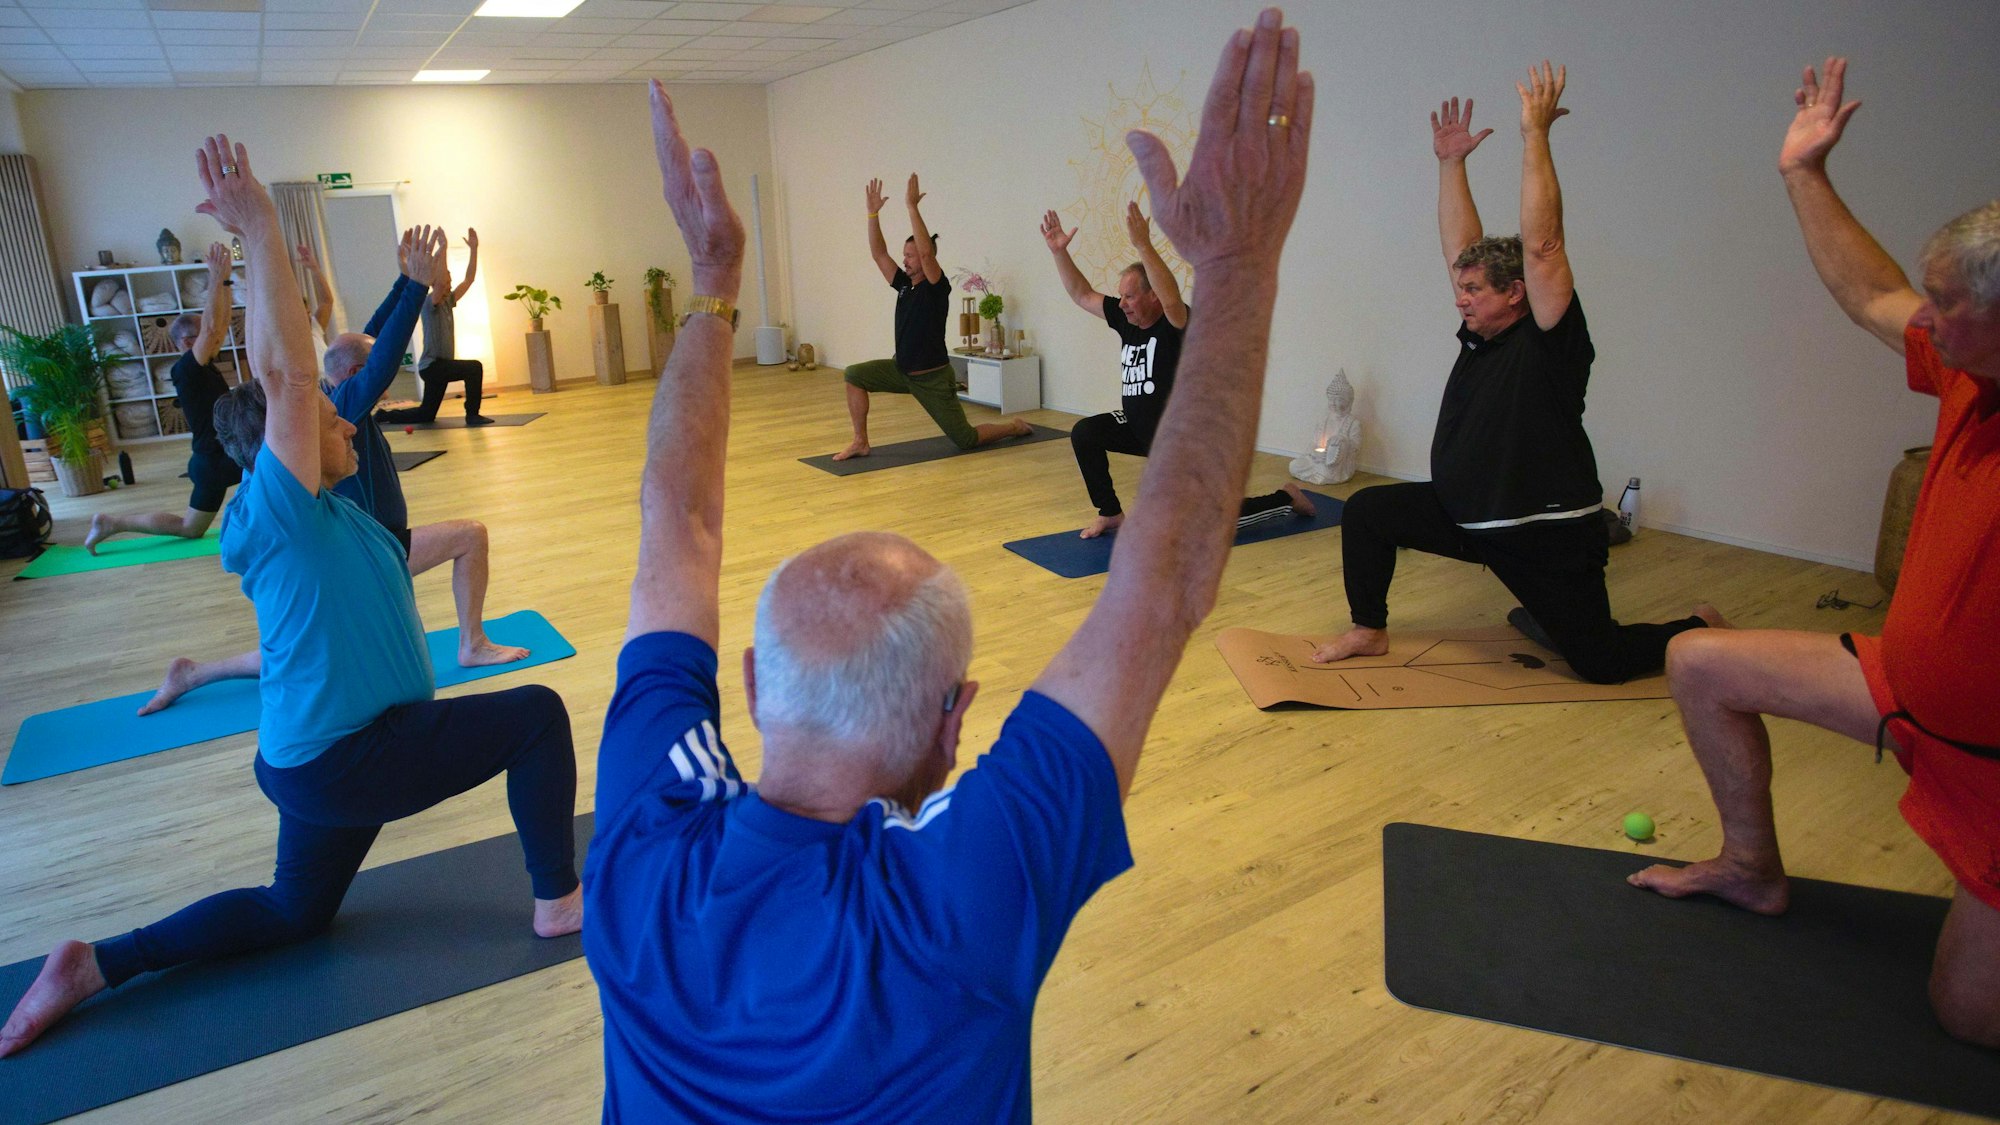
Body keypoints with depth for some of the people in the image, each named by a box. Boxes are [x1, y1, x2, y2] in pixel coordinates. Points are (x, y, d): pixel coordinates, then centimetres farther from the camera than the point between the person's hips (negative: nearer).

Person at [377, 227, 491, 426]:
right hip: (432, 366, -9)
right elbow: (440, 282, -30)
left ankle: (384, 416, 28)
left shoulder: (448, 301, 12)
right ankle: (472, 415, -23)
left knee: (426, 414, 15)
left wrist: (474, 249, 5)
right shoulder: (430, 302, -11)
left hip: (441, 366, 9)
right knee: (473, 367, -29)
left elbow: (469, 279, 10)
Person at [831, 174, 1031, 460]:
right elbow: (878, 254, 1)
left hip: (933, 378, -7)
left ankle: (1016, 426, 27)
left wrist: (912, 206, -34)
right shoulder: (905, 285, 4)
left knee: (966, 439, -1)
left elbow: (926, 251, -34)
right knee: (855, 375, -11)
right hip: (902, 370, 7)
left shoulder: (937, 287, -17)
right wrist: (873, 212, -6)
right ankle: (860, 442, -5)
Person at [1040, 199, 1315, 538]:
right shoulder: (1126, 319, -2)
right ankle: (1110, 513, 1)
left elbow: (1172, 299, -47)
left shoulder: (1177, 325, -23)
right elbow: (1082, 295, 2)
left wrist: (1143, 245, -54)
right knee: (1085, 433, -14)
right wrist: (1060, 251, -10)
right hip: (1138, 427, 7)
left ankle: (1286, 498, 27)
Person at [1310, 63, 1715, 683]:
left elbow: (1542, 245, -27)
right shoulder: (1481, 336, 3)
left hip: (1550, 535, -7)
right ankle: (1369, 631, 12)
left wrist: (1535, 134, -26)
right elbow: (1462, 246, 7)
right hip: (1468, 517, 7)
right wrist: (1450, 162, 4)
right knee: (1366, 511, -3)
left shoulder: (1550, 341, -16)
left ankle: (1696, 629, 30)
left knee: (1601, 662, -1)